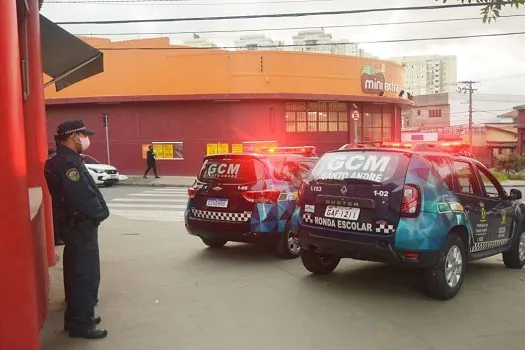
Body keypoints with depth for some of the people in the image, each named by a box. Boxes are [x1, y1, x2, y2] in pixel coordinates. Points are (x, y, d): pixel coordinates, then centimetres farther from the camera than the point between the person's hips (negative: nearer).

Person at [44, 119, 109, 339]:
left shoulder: (65, 160, 13)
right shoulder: (67, 162, -21)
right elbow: (82, 197, -27)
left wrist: (98, 211, 5)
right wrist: (101, 213, -13)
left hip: (76, 224, 11)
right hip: (79, 226, -11)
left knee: (77, 273, 18)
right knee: (86, 275, -4)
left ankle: (77, 317, 30)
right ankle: (81, 324, 5)